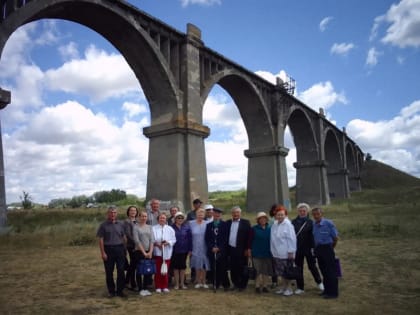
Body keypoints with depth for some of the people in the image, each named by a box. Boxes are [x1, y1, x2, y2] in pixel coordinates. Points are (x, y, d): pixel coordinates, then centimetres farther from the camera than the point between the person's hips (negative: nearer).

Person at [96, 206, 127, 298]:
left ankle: (120, 290, 12)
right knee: (109, 272, 7)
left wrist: (124, 249, 8)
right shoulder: (103, 225, -1)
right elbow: (101, 239, -3)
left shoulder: (120, 224, 7)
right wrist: (103, 253, -8)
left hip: (119, 249, 2)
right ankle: (111, 291, 20)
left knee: (121, 270, 1)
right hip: (108, 249, -2)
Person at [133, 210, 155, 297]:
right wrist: (144, 252, -13)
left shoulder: (149, 227, 8)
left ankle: (145, 288, 19)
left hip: (149, 252, 4)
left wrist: (150, 252, -8)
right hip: (139, 252, -4)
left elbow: (152, 240, 3)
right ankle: (140, 289, 13)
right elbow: (137, 241, -10)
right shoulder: (136, 227, -4)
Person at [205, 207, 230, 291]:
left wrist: (219, 248, -8)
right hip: (211, 250, 2)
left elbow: (226, 238, -2)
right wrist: (212, 247, -5)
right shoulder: (209, 225, 11)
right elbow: (206, 238, 8)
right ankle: (215, 285, 13)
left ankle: (225, 285, 10)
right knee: (214, 269, 2)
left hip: (222, 250, -2)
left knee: (223, 268, -2)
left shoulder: (225, 225, 2)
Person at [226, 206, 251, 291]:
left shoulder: (245, 223, -3)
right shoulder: (228, 222, 9)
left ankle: (243, 285, 17)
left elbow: (249, 236, -6)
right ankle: (235, 284, 24)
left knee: (242, 268, 3)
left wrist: (247, 249, -10)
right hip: (231, 249, 4)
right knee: (233, 268, 9)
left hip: (241, 250, -3)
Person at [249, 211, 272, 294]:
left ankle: (264, 286, 19)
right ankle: (257, 286, 12)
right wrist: (250, 250, -4)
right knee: (258, 271, 1)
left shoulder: (270, 229, 4)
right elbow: (250, 240, 0)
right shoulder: (254, 229, -1)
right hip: (257, 253, -2)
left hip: (267, 253, 2)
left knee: (266, 271, 7)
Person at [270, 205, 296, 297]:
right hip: (276, 253, 6)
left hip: (286, 253, -6)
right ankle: (283, 287, 27)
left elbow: (292, 239, -16)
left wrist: (291, 252, -16)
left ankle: (288, 288, 17)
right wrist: (273, 251, 11)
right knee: (281, 272, 15)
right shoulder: (274, 225, 5)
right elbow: (272, 238, 9)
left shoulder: (288, 225, -14)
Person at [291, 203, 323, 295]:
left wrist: (313, 247, -11)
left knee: (312, 266, 7)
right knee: (298, 268, 8)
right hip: (297, 249, 2)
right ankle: (300, 287, 20)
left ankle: (319, 282, 32)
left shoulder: (310, 222, -2)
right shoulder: (294, 222, 3)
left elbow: (313, 235, -5)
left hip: (308, 248, -2)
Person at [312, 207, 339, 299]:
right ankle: (327, 290, 26)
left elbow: (335, 238, -6)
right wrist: (316, 249, 9)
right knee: (324, 271, 15)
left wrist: (330, 248, 4)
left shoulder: (328, 223, -12)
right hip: (318, 249, 6)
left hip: (327, 248, -6)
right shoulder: (314, 225, 5)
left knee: (331, 272, 0)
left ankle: (333, 292, 10)